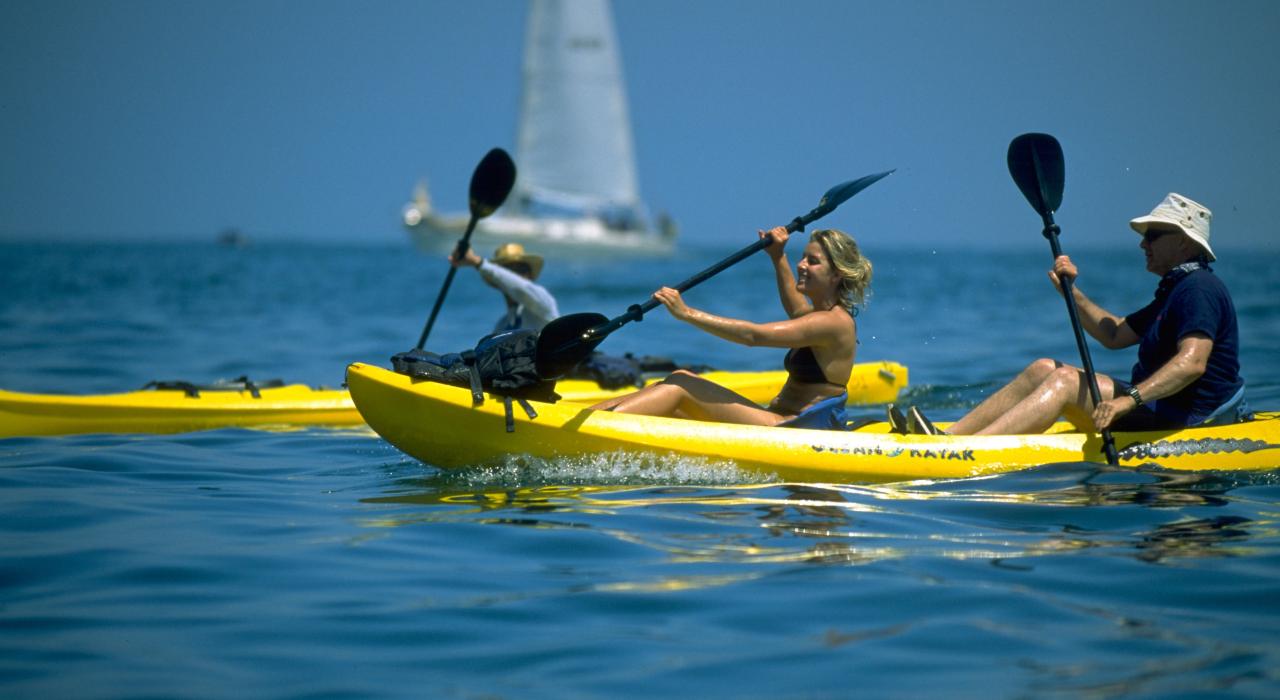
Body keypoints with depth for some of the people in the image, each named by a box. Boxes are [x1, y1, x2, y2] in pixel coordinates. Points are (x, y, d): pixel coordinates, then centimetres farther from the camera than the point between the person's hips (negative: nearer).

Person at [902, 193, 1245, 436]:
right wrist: (1071, 291, 11)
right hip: (1159, 406, 11)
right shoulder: (1176, 290, 19)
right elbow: (1114, 334, 23)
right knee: (1042, 369, 6)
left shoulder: (1199, 288, -15)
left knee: (1065, 380, -22)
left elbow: (1193, 362, -30)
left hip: (1184, 418, -11)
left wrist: (1130, 399, -39)